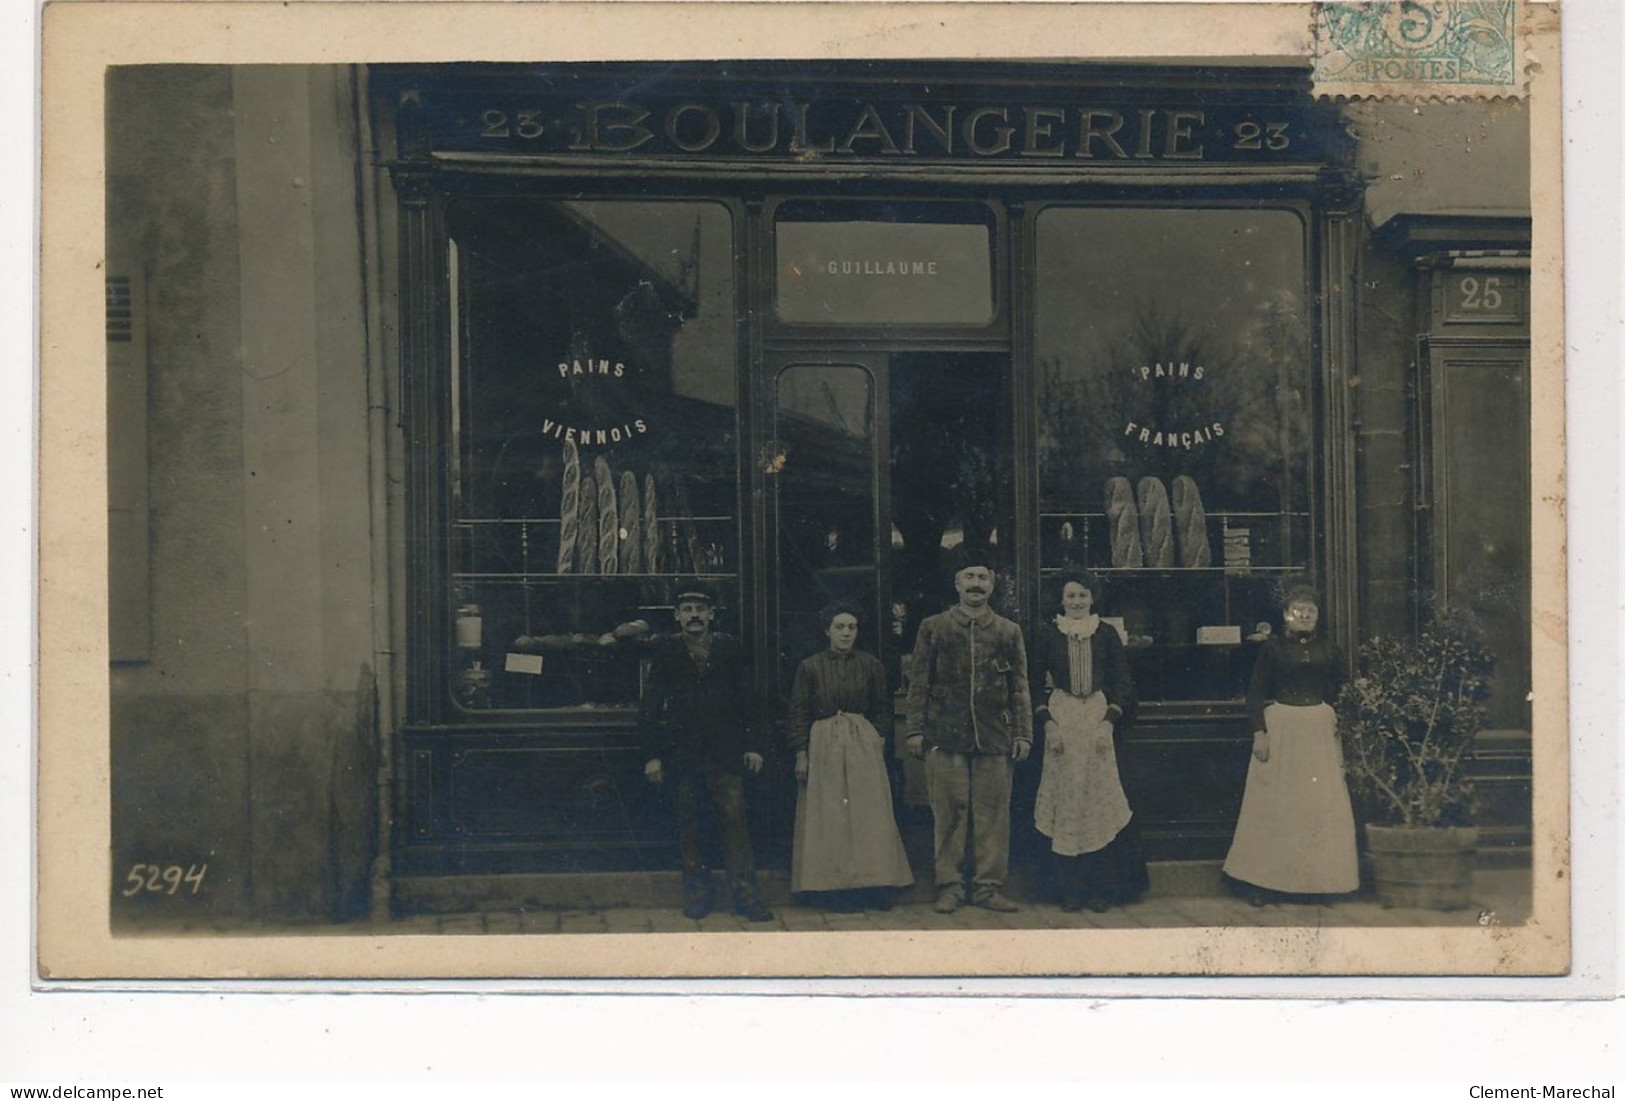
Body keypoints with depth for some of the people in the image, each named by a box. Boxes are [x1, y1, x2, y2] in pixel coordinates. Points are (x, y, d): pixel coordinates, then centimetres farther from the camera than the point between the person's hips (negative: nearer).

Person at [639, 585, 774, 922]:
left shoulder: (730, 649, 6)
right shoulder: (666, 652, 4)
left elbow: (747, 700, 9)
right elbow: (651, 707, 4)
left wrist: (752, 745, 3)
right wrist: (653, 753, -1)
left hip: (724, 751, 0)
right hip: (682, 752, 1)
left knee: (733, 819, -7)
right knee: (689, 825, 5)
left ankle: (745, 893, -4)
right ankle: (698, 892, 14)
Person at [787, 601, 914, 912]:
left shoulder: (870, 665, 6)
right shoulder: (810, 667, 2)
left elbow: (883, 709, 13)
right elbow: (798, 714, 3)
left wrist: (878, 741, 2)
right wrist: (801, 755, -3)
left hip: (864, 745, 1)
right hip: (824, 746, -1)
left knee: (869, 814, -3)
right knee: (827, 816, -1)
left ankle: (869, 885, 1)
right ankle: (833, 888, 2)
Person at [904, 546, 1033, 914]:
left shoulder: (1009, 632, 12)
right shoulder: (933, 628, 8)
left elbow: (1019, 688, 11)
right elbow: (918, 683, 7)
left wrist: (1023, 733, 4)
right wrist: (915, 729, 0)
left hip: (994, 739, 1)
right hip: (945, 737, -1)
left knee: (993, 813, 1)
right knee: (949, 813, 0)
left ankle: (988, 886, 9)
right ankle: (950, 886, 7)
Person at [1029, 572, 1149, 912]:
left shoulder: (1106, 634, 7)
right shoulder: (1047, 635, 6)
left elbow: (1122, 681, 6)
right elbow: (1036, 683, 5)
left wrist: (1110, 720, -6)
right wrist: (1047, 722, -7)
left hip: (1099, 717, 0)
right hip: (1061, 720, 0)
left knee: (1100, 801, -2)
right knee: (1065, 803, 0)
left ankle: (1100, 888, 4)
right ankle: (1070, 889, 5)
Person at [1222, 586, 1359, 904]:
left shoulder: (1328, 651, 10)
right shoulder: (1272, 648, 1)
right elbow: (1256, 693, -2)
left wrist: (1340, 729, 6)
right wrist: (1259, 732, -11)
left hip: (1319, 731, 3)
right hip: (1280, 728, -3)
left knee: (1323, 804, 0)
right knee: (1273, 804, -1)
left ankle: (1320, 878, 10)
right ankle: (1260, 882, 5)